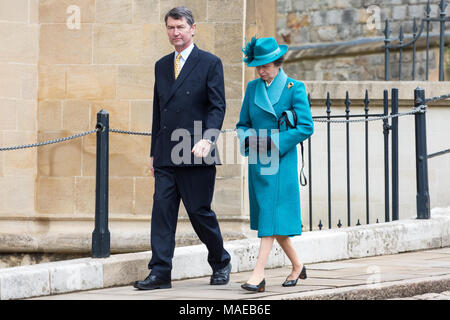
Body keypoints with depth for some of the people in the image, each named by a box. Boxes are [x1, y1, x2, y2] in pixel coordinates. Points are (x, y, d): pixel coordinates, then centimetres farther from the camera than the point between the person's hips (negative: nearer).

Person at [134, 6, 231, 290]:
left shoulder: (210, 63, -1)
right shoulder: (162, 65, 16)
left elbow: (218, 106, -7)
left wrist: (207, 139, -23)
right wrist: (154, 152, 17)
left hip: (197, 154, -5)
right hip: (166, 156, 5)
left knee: (200, 211, 1)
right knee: (162, 211, -3)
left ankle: (221, 262, 22)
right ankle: (160, 273, -4)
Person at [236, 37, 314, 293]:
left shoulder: (295, 88, -5)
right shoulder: (253, 87, 10)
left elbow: (306, 127, -9)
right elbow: (243, 123, 16)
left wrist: (274, 142, -16)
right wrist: (247, 138, -7)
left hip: (281, 160, -6)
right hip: (257, 161, 6)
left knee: (272, 216, -11)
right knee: (268, 217, 11)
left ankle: (259, 275, -16)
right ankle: (297, 266, 27)